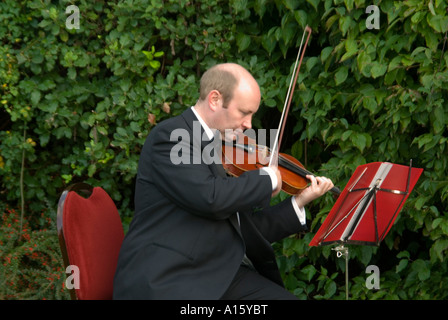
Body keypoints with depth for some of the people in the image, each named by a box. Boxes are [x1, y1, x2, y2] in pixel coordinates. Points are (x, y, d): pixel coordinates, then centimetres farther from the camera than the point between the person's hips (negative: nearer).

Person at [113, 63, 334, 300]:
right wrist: (266, 180, -8)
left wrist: (299, 202, 15)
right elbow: (210, 198, -22)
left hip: (224, 274, 8)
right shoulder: (169, 136, -7)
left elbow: (246, 230, 20)